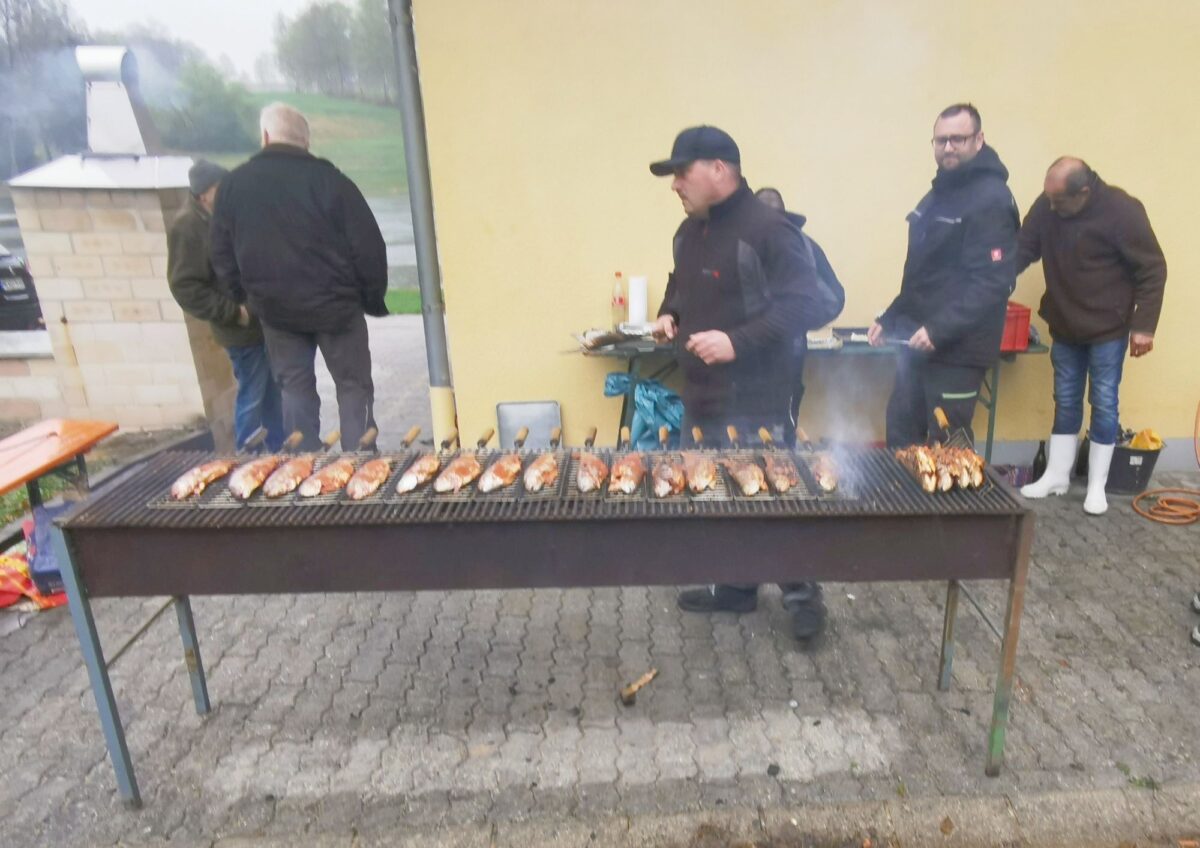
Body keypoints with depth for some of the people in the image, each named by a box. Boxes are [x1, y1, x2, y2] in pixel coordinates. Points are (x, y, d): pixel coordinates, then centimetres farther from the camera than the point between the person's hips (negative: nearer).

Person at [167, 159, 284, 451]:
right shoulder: (187, 228, -14)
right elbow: (185, 288, -17)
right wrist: (234, 312, -20)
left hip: (268, 320, 8)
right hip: (244, 329, -8)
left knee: (274, 394, 17)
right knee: (252, 398, 0)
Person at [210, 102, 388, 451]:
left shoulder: (233, 185, 2)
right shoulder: (328, 179, -10)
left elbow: (223, 256, 7)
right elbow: (368, 246, -10)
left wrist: (251, 296, 17)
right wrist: (374, 299, 1)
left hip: (274, 309, 3)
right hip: (334, 305, -3)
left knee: (294, 386, 13)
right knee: (353, 385, 5)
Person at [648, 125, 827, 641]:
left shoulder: (767, 228, -16)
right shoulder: (690, 231, 12)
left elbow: (799, 300, -20)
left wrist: (737, 342, -28)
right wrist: (669, 313, 6)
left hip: (753, 402, -9)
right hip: (700, 395, 9)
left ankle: (802, 594, 21)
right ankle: (734, 587, 33)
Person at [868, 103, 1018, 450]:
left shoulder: (991, 199, -13)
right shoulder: (939, 192, 15)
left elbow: (993, 282, -22)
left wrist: (941, 329, -27)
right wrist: (890, 318, 15)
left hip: (957, 349, -9)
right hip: (917, 342, 9)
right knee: (901, 437, 15)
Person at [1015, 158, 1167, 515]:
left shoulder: (1122, 211, -20)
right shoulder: (1046, 205, -9)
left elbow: (1152, 270, -14)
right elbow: (1023, 250, -4)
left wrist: (1144, 325, -15)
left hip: (1107, 329, -4)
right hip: (1065, 327, 4)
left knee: (1103, 403, 3)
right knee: (1065, 402, 12)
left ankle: (1096, 486, 15)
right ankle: (1056, 476, 23)